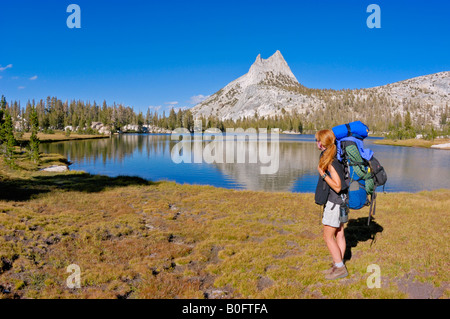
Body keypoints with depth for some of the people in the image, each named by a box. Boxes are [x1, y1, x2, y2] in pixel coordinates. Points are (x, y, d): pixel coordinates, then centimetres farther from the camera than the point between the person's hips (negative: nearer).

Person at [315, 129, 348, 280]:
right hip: (340, 200, 10)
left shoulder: (331, 161, -24)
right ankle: (339, 265, 25)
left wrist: (323, 174, -24)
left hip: (334, 201, -10)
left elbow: (337, 187, -25)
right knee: (339, 234, 15)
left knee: (328, 236, 1)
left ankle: (340, 268, 10)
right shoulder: (328, 156, 4)